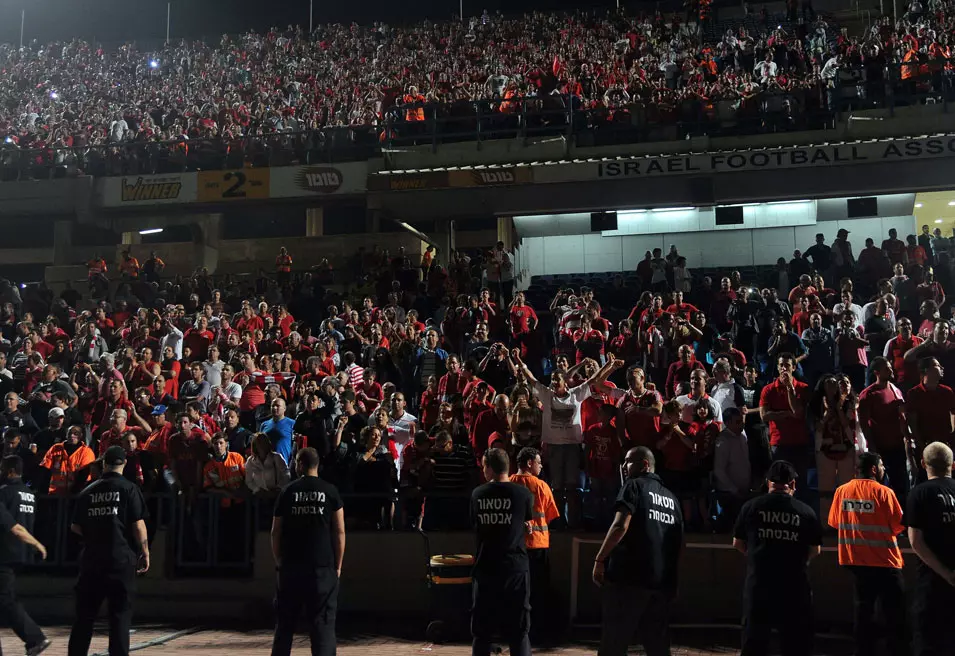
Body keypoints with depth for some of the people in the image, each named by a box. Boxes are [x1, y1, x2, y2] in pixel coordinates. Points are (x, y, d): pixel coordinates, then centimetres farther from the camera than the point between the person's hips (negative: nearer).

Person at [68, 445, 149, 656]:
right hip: (121, 559, -4)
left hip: (91, 559, 4)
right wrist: (145, 553, 1)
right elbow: (138, 525, -9)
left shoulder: (89, 490, 7)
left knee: (84, 614, 12)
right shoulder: (129, 489, -5)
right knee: (120, 614, 1)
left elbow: (75, 527, 12)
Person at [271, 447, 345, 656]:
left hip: (291, 566, 1)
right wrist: (338, 565, 6)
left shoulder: (287, 491, 3)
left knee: (285, 623, 12)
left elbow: (276, 532, 3)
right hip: (323, 567, -1)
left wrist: (279, 561, 14)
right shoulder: (329, 491, 1)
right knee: (322, 623, 1)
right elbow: (339, 531, -1)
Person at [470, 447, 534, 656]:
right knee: (518, 631, 5)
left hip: (485, 568, 2)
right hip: (515, 568, -2)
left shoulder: (477, 494, 1)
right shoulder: (524, 494, -5)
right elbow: (528, 527, 8)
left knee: (481, 630, 10)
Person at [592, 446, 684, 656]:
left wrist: (600, 559, -12)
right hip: (662, 581, 7)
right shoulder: (671, 497, 19)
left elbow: (621, 526, -16)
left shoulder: (634, 486, -2)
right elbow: (679, 543, 21)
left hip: (630, 576, -7)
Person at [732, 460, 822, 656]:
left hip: (758, 583, 1)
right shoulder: (805, 511, -5)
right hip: (794, 585, -1)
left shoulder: (751, 507, -3)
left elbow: (737, 544, 5)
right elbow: (815, 550, 4)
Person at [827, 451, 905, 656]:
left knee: (864, 605, 15)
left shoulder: (842, 491, -1)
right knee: (893, 610, 5)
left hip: (855, 558, 5)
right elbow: (899, 526, -11)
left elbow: (834, 522, 9)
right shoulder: (883, 492, -14)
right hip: (884, 559, -5)